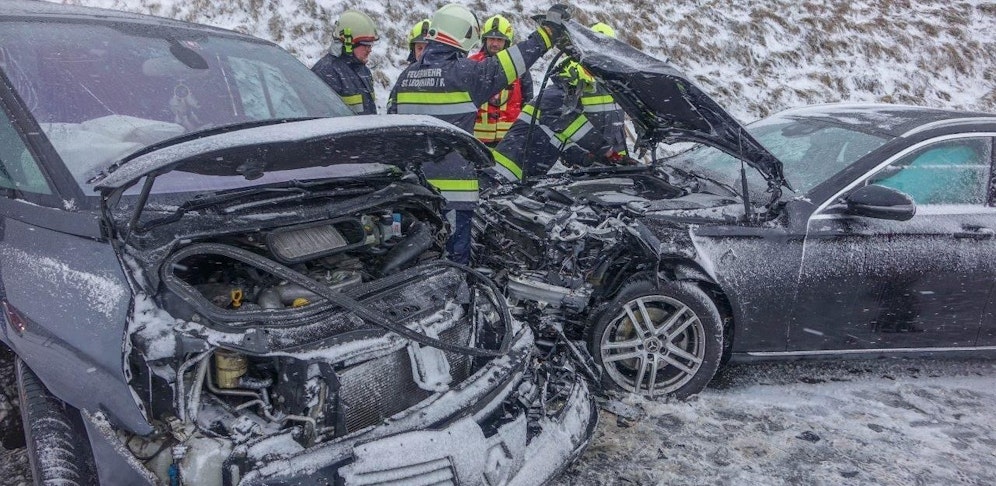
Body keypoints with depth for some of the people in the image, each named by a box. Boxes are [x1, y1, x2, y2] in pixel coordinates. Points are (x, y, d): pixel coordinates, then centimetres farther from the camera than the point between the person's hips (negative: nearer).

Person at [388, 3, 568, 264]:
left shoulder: (407, 75, 8)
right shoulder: (464, 72, -11)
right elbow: (509, 63, -8)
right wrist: (548, 30, 2)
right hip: (452, 187, -6)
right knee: (455, 255, 3)